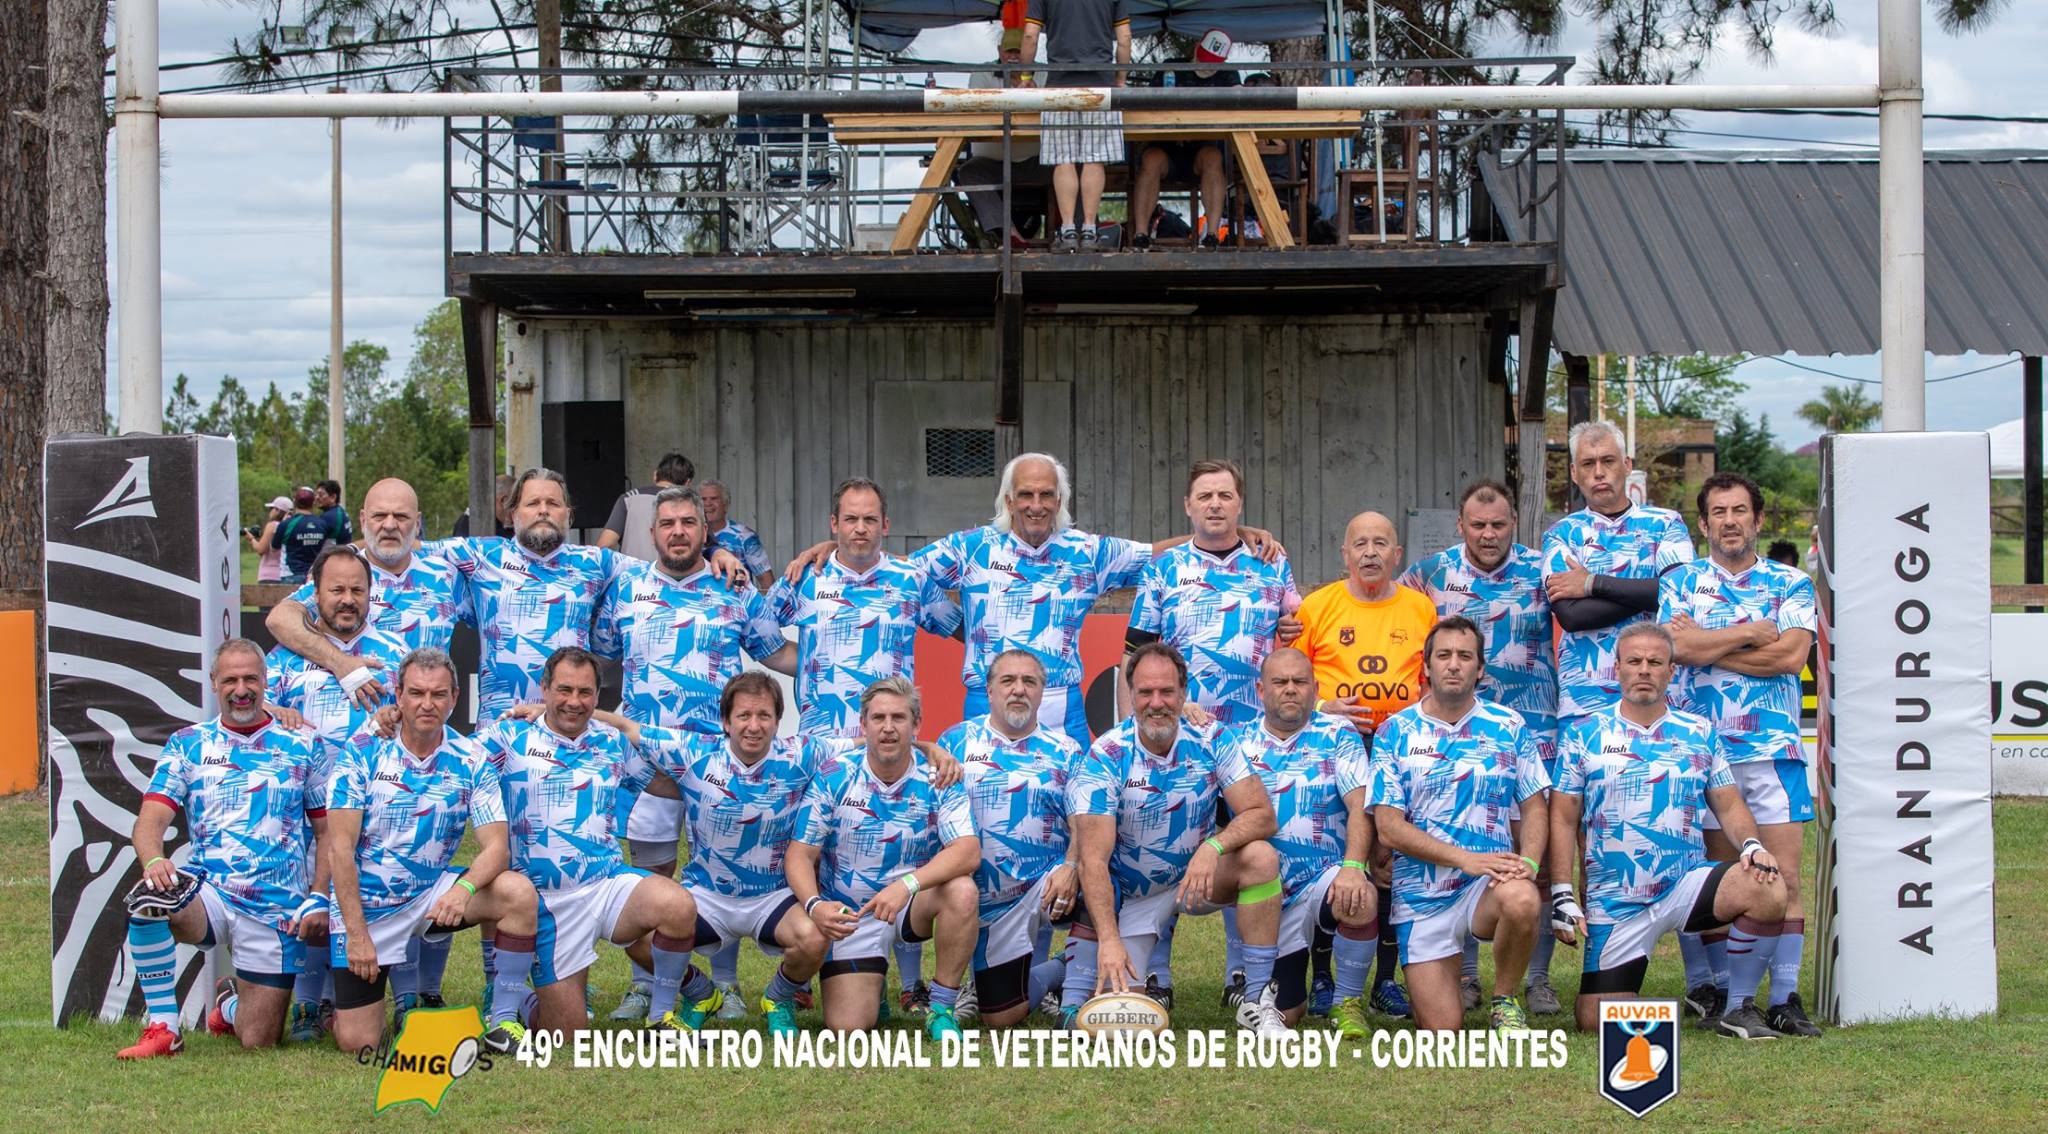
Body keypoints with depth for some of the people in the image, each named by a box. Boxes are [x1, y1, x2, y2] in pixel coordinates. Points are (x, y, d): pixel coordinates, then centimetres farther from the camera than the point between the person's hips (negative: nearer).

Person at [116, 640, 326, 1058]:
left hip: (277, 911, 0)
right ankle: (163, 1028, -19)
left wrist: (318, 900, -5)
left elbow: (329, 834, 10)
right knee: (150, 897, -35)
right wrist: (154, 860, -25)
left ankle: (230, 1001, 35)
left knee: (259, 1040, -4)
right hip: (207, 893, 0)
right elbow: (150, 821, -2)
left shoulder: (302, 748, 8)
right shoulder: (187, 745, 9)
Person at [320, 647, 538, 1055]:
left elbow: (497, 846, -12)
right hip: (364, 904, -2)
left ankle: (504, 1018, -12)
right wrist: (356, 933, -19)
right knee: (356, 1044, -10)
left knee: (518, 892, -25)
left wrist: (463, 888, -34)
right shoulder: (362, 751, -11)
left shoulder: (470, 762, -5)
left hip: (432, 894, 2)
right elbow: (339, 847, -13)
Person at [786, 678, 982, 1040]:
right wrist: (814, 905, -29)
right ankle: (870, 985, 23)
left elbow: (968, 851, -22)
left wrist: (908, 884, -38)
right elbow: (800, 854, -8)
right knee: (848, 1026, -16)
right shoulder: (833, 779, -8)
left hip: (914, 903, 1)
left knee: (961, 891, -33)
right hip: (848, 914, 0)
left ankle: (941, 1009, -15)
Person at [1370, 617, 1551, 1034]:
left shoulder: (1509, 726, 6)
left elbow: (1534, 808, 5)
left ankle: (1506, 1000, -9)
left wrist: (1526, 864, -16)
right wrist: (1466, 858, -17)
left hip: (1491, 883, 0)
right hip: (1422, 891, 0)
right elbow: (1390, 828, -5)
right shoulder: (1395, 733, 1)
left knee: (1521, 901, -38)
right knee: (1441, 1029, -9)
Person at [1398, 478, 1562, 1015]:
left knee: (1537, 857, -3)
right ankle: (1463, 974, 12)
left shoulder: (1542, 571, 5)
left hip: (1534, 735, -1)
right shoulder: (1433, 572, 6)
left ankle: (1536, 976, 5)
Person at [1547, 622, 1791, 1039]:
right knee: (1596, 1021, -12)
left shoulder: (1699, 733, 10)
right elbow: (1563, 818, 3)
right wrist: (1562, 895, -6)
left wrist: (1751, 845, -11)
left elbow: (1729, 805, 11)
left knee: (1767, 890, -29)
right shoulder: (1583, 734, 4)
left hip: (1687, 884, 1)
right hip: (1614, 904, -1)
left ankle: (1737, 1008, -10)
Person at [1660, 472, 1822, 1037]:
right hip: (1703, 748, 0)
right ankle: (1718, 992, 11)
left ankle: (1784, 998, -2)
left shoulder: (1791, 583, 9)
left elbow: (1792, 655, -7)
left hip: (1774, 746, 0)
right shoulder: (1680, 582, 9)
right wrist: (1752, 633, -5)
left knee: (1783, 878, -5)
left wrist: (1709, 647, -5)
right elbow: (1677, 644, -10)